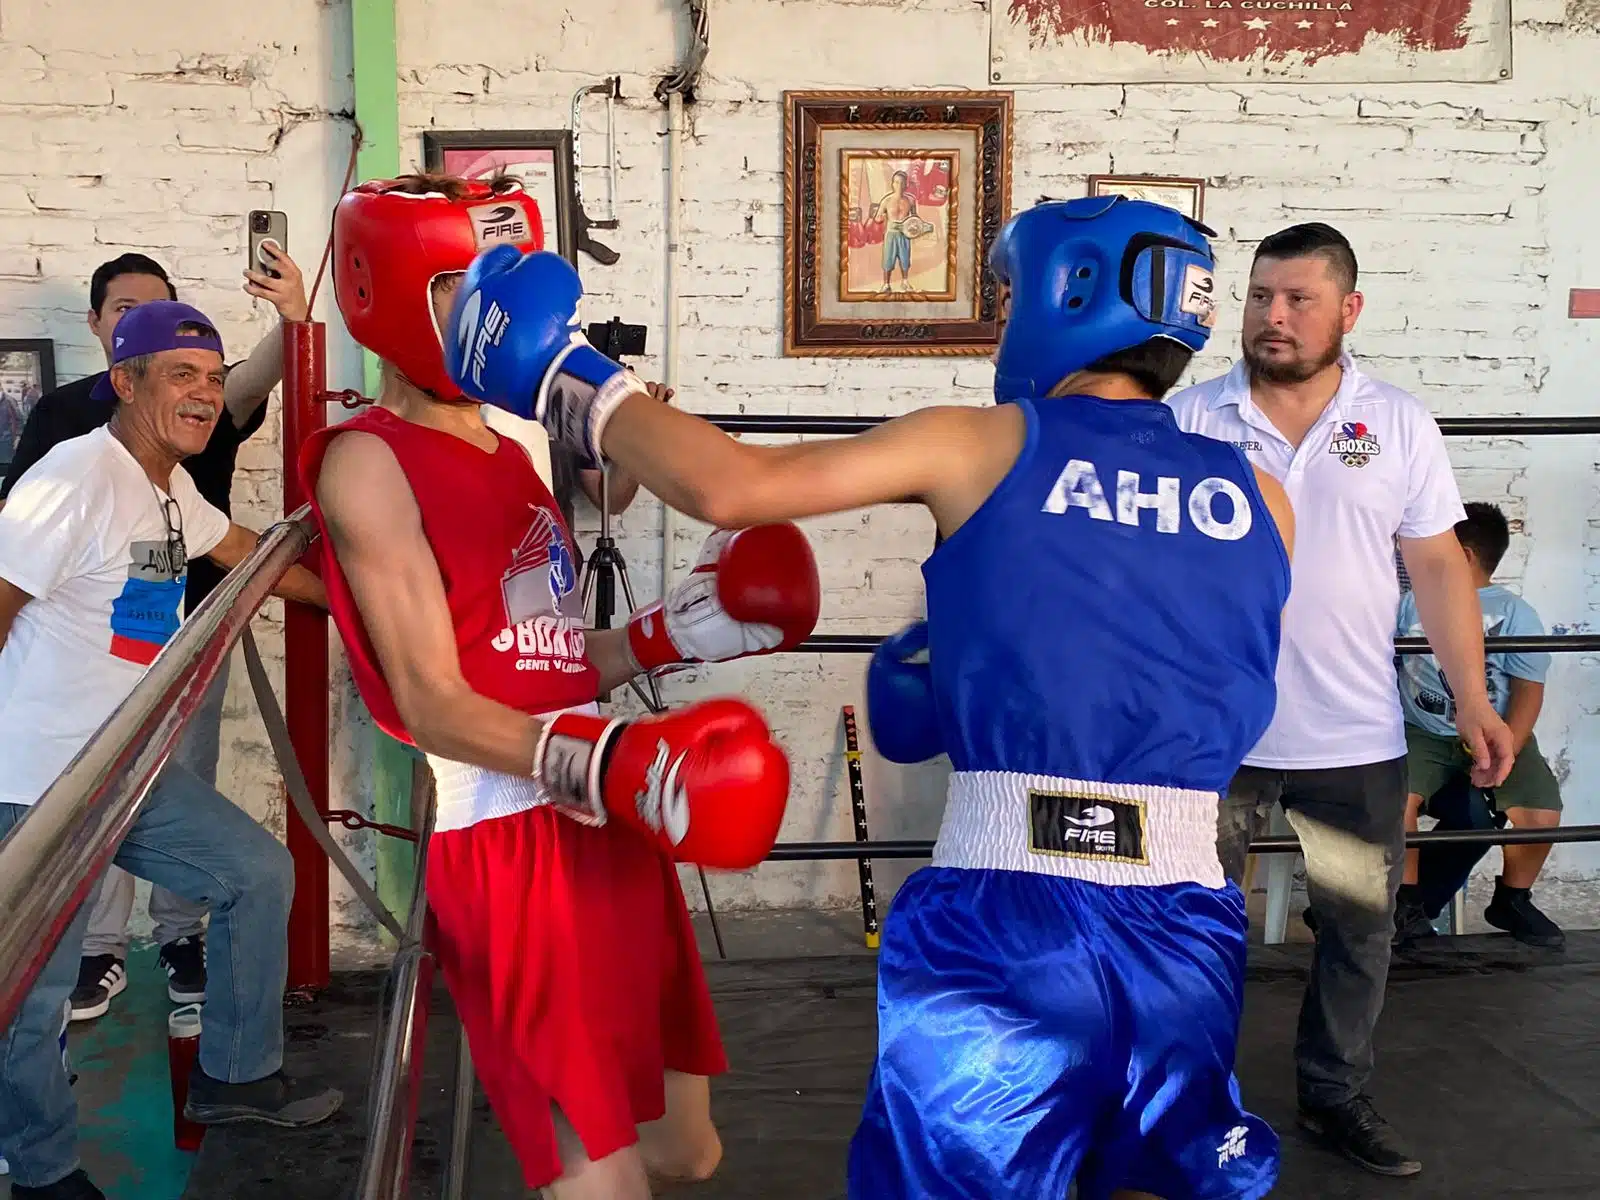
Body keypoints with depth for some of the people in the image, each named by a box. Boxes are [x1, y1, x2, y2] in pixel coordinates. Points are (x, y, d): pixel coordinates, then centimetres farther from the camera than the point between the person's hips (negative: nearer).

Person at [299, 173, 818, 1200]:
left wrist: (682, 631, 7)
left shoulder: (506, 449, 17)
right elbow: (434, 705, -16)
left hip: (611, 831, 9)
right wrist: (606, 762, -30)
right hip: (511, 845, -9)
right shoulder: (370, 463, -8)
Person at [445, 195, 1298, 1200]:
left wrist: (573, 388, 8)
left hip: (1004, 925, -3)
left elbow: (726, 485, -8)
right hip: (1188, 926, 4)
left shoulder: (984, 444, -3)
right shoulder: (1261, 502, 8)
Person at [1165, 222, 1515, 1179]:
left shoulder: (1399, 425, 1)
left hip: (1358, 739, 2)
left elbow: (1439, 566, 2)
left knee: (1361, 926, 13)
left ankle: (1338, 1096, 32)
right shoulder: (1191, 419, -2)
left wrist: (1474, 699, -3)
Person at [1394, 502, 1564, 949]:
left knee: (1541, 813, -21)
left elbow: (1529, 689, -4)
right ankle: (1409, 904, -6)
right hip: (1422, 733, 1)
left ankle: (1511, 900, 9)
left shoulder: (1515, 613, 3)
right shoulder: (1411, 604, 13)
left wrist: (1503, 753, -15)